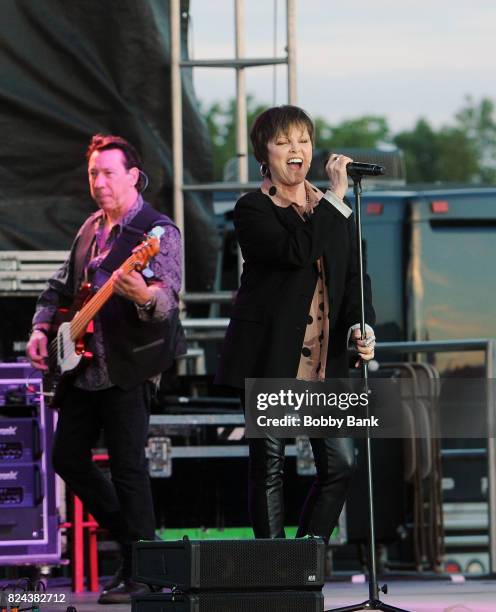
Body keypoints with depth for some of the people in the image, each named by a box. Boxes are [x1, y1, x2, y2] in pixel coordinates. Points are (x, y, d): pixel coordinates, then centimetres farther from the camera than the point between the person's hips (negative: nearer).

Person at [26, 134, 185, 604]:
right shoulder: (90, 229, 14)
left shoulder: (158, 232, -11)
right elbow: (61, 287, 23)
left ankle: (141, 572, -1)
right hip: (83, 367, 8)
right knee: (67, 458, 11)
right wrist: (42, 327, 8)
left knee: (127, 467, -8)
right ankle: (129, 535, 25)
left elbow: (167, 296, -25)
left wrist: (146, 296, -47)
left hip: (128, 368, -8)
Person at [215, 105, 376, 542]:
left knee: (341, 463, -2)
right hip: (272, 358, -5)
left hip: (325, 359, 5)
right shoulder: (253, 210, -3)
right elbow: (297, 251, -20)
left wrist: (360, 327, -7)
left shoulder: (333, 212, 14)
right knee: (269, 468, 0)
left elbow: (354, 277, 11)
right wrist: (336, 198, -17)